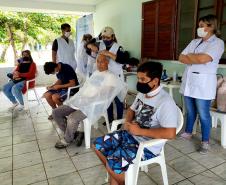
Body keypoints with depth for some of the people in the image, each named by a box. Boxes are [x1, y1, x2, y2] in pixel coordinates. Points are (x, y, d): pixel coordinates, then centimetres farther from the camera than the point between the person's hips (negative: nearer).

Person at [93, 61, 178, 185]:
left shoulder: (165, 102, -23)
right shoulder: (142, 93, 3)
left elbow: (170, 133, -30)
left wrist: (140, 131, -23)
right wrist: (128, 122, -4)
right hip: (130, 134, 8)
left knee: (113, 165, -20)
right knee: (98, 145, 4)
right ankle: (114, 173, 21)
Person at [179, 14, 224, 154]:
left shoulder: (218, 43, -6)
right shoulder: (194, 42, 14)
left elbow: (202, 59, -21)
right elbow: (181, 58, 6)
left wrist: (189, 56, -3)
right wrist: (196, 59, -10)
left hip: (203, 83, -6)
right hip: (189, 81, 6)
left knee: (203, 114, 2)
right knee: (190, 111, 16)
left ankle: (205, 142, 16)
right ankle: (188, 133, 34)